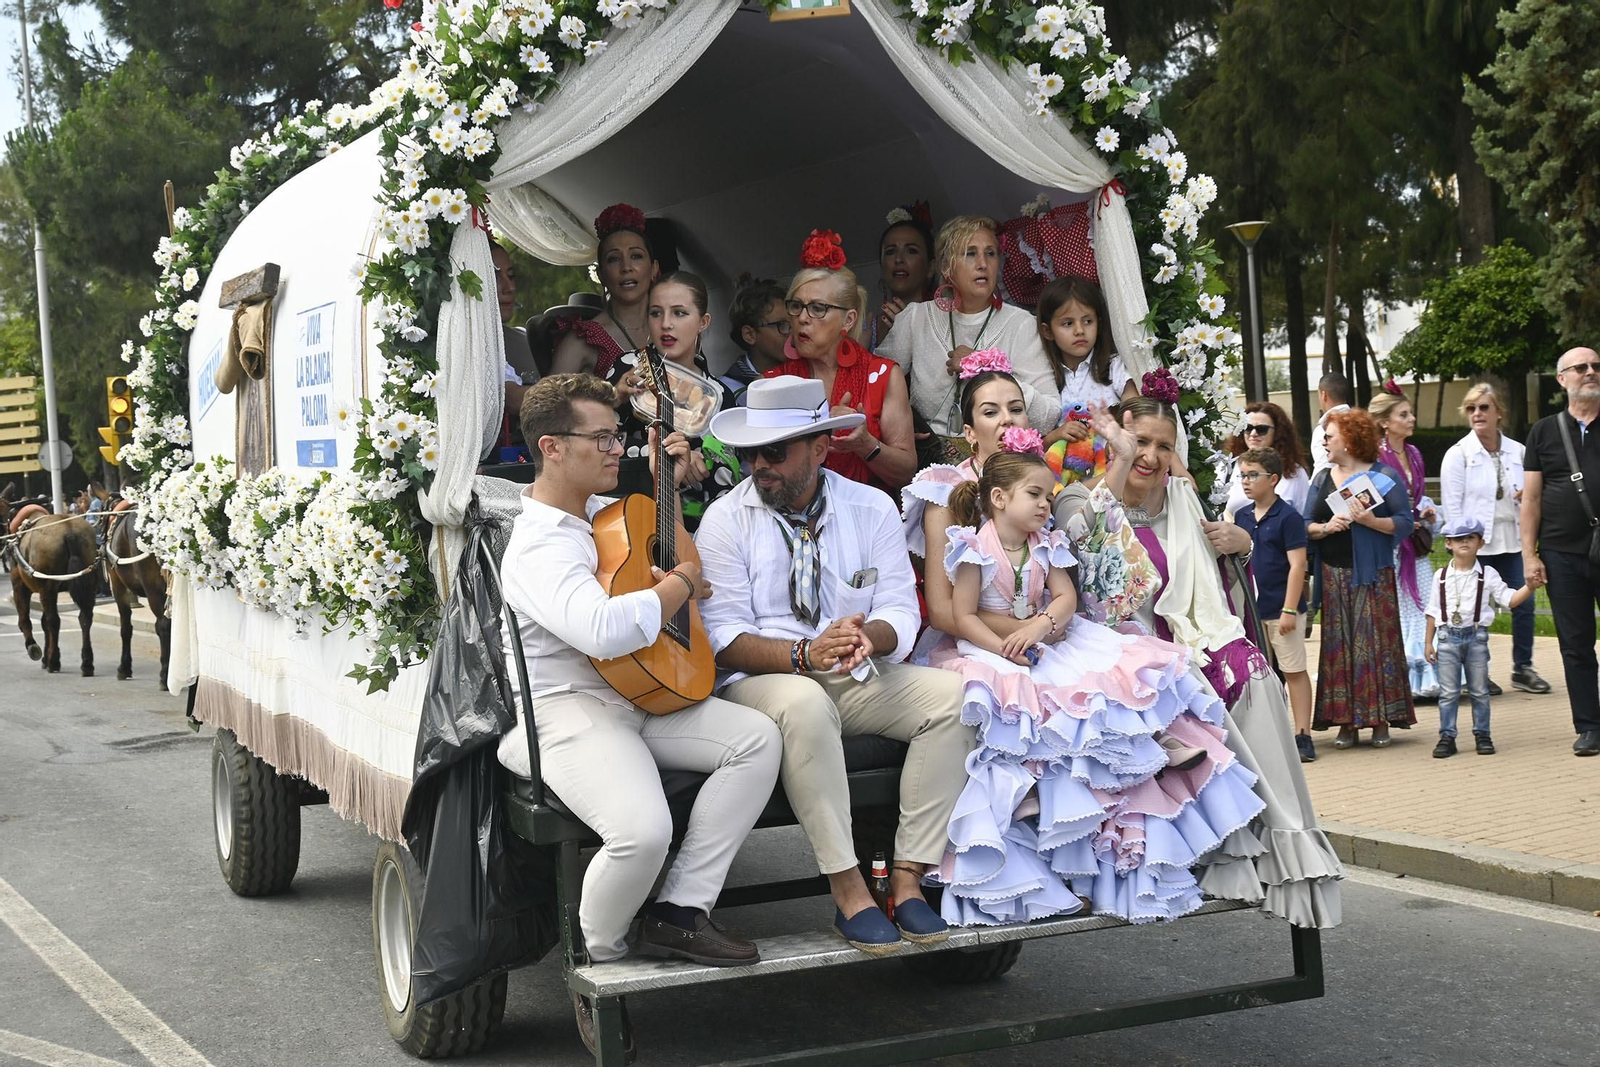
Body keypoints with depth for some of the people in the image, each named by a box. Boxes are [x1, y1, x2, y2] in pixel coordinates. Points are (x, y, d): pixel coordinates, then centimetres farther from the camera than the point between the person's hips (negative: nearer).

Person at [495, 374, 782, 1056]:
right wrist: (683, 583, -19)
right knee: (644, 828, -33)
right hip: (564, 712, -9)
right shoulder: (538, 547, -18)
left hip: (640, 700, 9)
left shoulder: (603, 511, 13)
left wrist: (668, 481, 20)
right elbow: (603, 630, -37)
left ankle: (679, 912, -7)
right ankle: (598, 962, 0)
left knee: (758, 738, -9)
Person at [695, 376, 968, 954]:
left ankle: (908, 876, -17)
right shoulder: (726, 520, -2)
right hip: (762, 679, -3)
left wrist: (870, 636, -25)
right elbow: (725, 637, -9)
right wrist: (804, 655, -26)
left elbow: (901, 610, 0)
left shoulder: (872, 508, 5)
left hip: (861, 677, 4)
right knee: (805, 704, -38)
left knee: (954, 696, -22)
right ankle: (847, 889, -30)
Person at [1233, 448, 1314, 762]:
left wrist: (1289, 609, -17)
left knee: (1294, 671, 0)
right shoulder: (1241, 516, 9)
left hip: (1280, 610, -6)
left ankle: (1302, 736, 4)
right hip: (1249, 611, 6)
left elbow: (1297, 565, -13)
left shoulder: (1288, 517, -10)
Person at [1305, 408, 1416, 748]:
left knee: (1375, 642, -3)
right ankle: (1346, 721, 7)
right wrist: (1327, 527, -11)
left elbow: (1405, 523, -5)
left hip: (1372, 574, -4)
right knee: (1338, 644, 3)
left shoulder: (1383, 477, -1)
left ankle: (1380, 720, 3)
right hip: (1333, 575, 4)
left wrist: (1371, 521, -19)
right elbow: (1306, 525, 9)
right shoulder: (1322, 479, 12)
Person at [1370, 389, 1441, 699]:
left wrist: (1427, 513, 5)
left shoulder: (1413, 453, 13)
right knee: (1393, 610, -3)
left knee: (1423, 607, 3)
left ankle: (1426, 675, 7)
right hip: (1386, 544, -7)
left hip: (1414, 542, 7)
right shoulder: (1375, 457, -11)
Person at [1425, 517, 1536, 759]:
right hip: (1448, 637, 0)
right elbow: (1433, 611, 8)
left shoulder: (1488, 575, 3)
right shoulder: (1442, 576, 5)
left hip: (1476, 636, 0)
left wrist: (1530, 586, -14)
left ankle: (1482, 734, 16)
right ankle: (1447, 736, 5)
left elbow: (1509, 599, 1)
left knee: (1479, 691, 7)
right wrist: (1429, 642, 6)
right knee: (1448, 692, 0)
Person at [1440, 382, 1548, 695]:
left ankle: (1523, 669, 17)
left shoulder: (1517, 451, 8)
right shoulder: (1458, 454, -3)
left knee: (1524, 604, 3)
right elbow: (1451, 504, -6)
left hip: (1511, 540, 4)